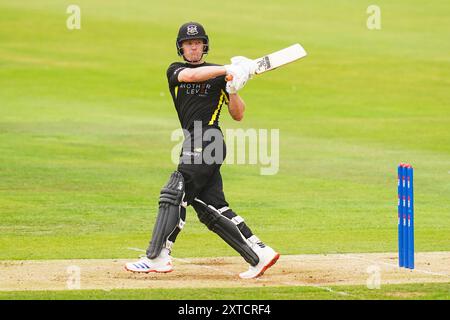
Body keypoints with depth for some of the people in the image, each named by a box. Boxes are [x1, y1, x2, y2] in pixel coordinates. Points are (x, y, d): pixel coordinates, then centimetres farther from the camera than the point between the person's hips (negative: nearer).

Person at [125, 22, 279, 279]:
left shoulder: (219, 75, 7)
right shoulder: (175, 71, 15)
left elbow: (238, 115, 6)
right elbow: (191, 76, -10)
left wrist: (233, 90, -11)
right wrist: (228, 70, -19)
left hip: (208, 140, -5)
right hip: (194, 146, 5)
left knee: (174, 195, -12)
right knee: (211, 209, 1)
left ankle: (156, 258, -12)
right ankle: (259, 254, 2)